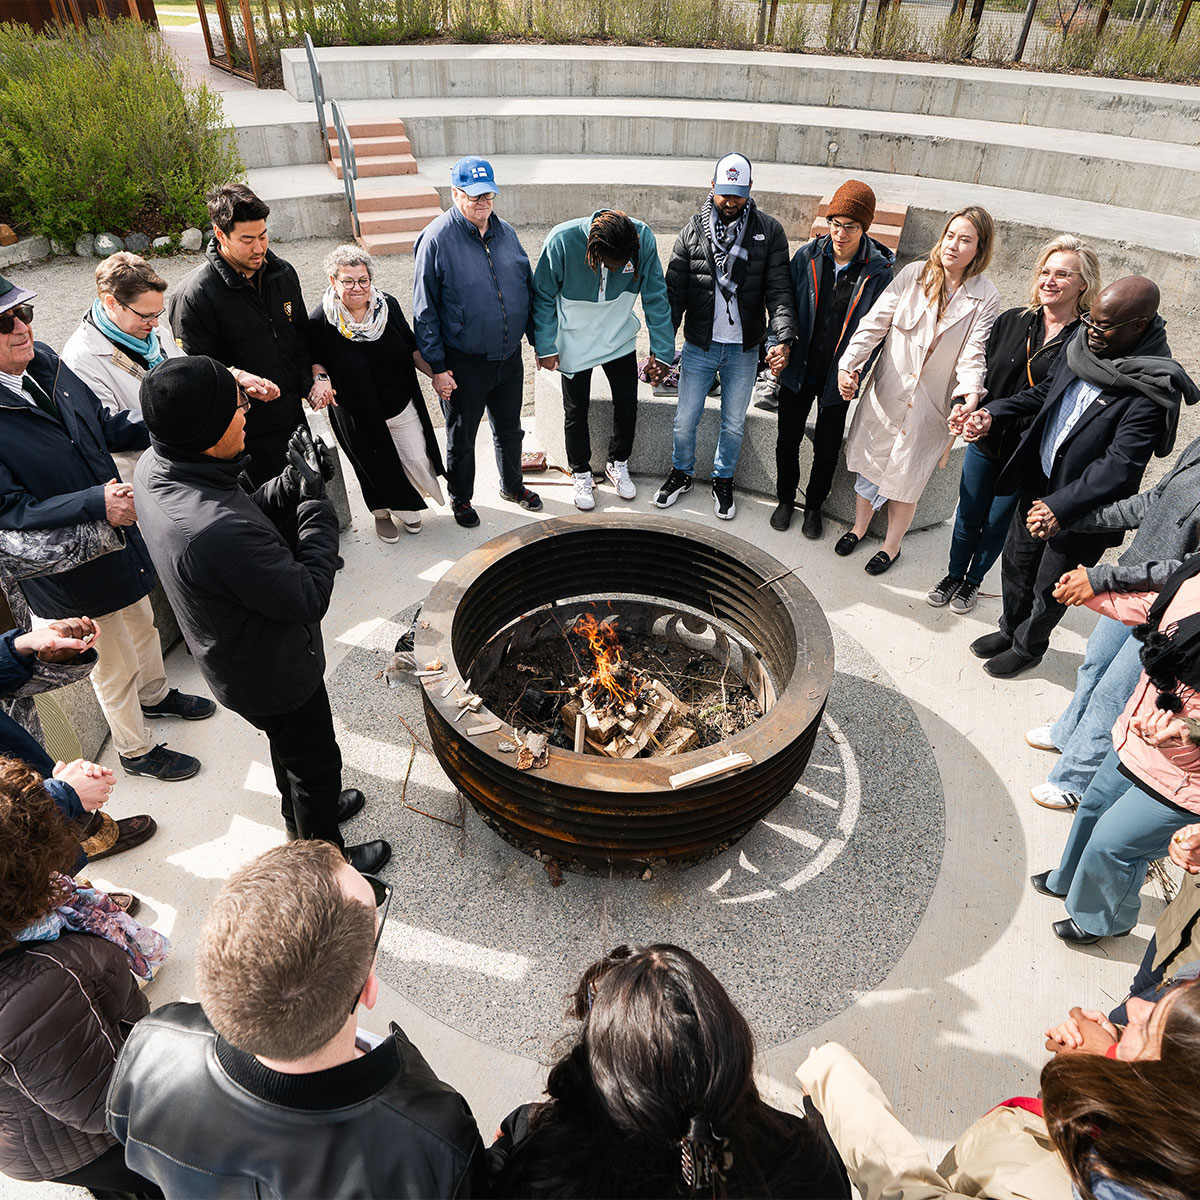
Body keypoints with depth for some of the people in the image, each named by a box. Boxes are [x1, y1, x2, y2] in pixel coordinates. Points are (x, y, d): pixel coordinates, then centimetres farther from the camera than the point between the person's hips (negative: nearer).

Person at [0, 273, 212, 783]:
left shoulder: (43, 361, -5)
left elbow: (103, 425, 7)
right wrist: (96, 503, -37)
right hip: (73, 567, -7)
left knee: (141, 623, 30)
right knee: (115, 665, 14)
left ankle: (155, 694, 58)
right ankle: (135, 750, 38)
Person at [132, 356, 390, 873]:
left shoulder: (154, 468, -13)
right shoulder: (218, 530, -42)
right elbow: (309, 598, -29)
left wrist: (293, 484, -16)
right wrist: (315, 502, -22)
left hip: (235, 662, 9)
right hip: (274, 675, -8)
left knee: (289, 745, 33)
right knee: (316, 761, 18)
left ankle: (305, 816, 60)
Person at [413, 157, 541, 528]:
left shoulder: (506, 232, 3)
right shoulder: (437, 239, -13)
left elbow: (528, 288, 13)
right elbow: (425, 312, -11)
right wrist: (437, 367, -14)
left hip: (510, 358, 5)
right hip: (463, 365, -4)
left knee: (510, 429, 21)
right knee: (462, 438, 12)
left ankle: (512, 485, 43)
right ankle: (461, 498, 33)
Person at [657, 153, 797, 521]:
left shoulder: (769, 231, -5)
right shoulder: (693, 231, -3)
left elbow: (779, 291, -8)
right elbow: (674, 291, -2)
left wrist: (782, 338, -23)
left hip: (744, 350, 0)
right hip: (699, 346, 0)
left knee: (734, 424, 13)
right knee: (685, 420, 10)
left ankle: (723, 480, 35)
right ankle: (681, 473, 36)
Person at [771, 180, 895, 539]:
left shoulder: (879, 271, -12)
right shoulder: (808, 256, -8)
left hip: (839, 377, -1)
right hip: (798, 370, 2)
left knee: (827, 448, 13)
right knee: (788, 439, 15)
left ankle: (814, 505, 36)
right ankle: (786, 499, 38)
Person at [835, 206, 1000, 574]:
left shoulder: (985, 297, -8)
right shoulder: (913, 274, -5)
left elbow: (973, 354, -14)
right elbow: (874, 323, -8)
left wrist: (971, 393, -34)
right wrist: (848, 364, -22)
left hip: (929, 405, -2)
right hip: (886, 393, 2)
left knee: (905, 478, 9)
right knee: (869, 464, 14)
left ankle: (892, 544, 33)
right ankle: (859, 526, 41)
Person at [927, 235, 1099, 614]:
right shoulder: (1011, 320, -2)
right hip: (985, 440, 3)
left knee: (997, 524, 13)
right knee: (967, 515, 15)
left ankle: (973, 581, 36)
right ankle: (953, 576, 37)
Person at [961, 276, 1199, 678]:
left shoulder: (1152, 389, -25)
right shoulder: (1084, 343, -5)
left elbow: (1119, 466, -28)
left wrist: (1061, 506, -35)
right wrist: (992, 411, -2)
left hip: (1082, 506, -6)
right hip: (1037, 483, 6)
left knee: (1049, 587, 13)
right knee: (1015, 563, 23)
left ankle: (1027, 648, 40)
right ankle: (1010, 629, 48)